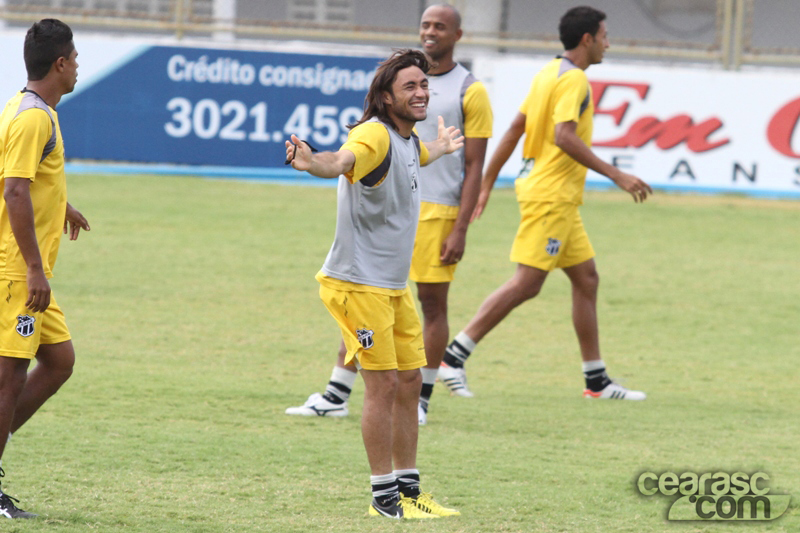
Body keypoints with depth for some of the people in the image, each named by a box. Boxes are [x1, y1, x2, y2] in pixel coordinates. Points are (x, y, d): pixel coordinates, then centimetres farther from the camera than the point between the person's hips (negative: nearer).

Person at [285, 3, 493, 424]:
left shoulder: (469, 92, -3)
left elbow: (474, 166, -4)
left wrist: (460, 229, -11)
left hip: (438, 212, -4)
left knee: (432, 301, 1)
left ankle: (421, 399, 12)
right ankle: (337, 396, 4)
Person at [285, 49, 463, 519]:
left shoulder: (408, 140, 10)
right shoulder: (374, 135, -18)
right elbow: (342, 161, -41)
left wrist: (441, 148, 55)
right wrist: (311, 162, -62)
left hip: (394, 286, 9)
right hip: (359, 282, -9)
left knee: (409, 382, 12)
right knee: (383, 384, -7)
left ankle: (408, 489, 21)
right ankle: (384, 497, 1)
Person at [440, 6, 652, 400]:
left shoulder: (548, 73, 14)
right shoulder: (573, 80, -14)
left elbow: (514, 130, 15)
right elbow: (565, 136, -26)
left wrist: (487, 183, 18)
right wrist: (617, 176, -25)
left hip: (559, 198, 10)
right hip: (552, 196, -10)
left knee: (586, 279, 12)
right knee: (527, 283, -10)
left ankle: (596, 381, 15)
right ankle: (454, 356, -10)